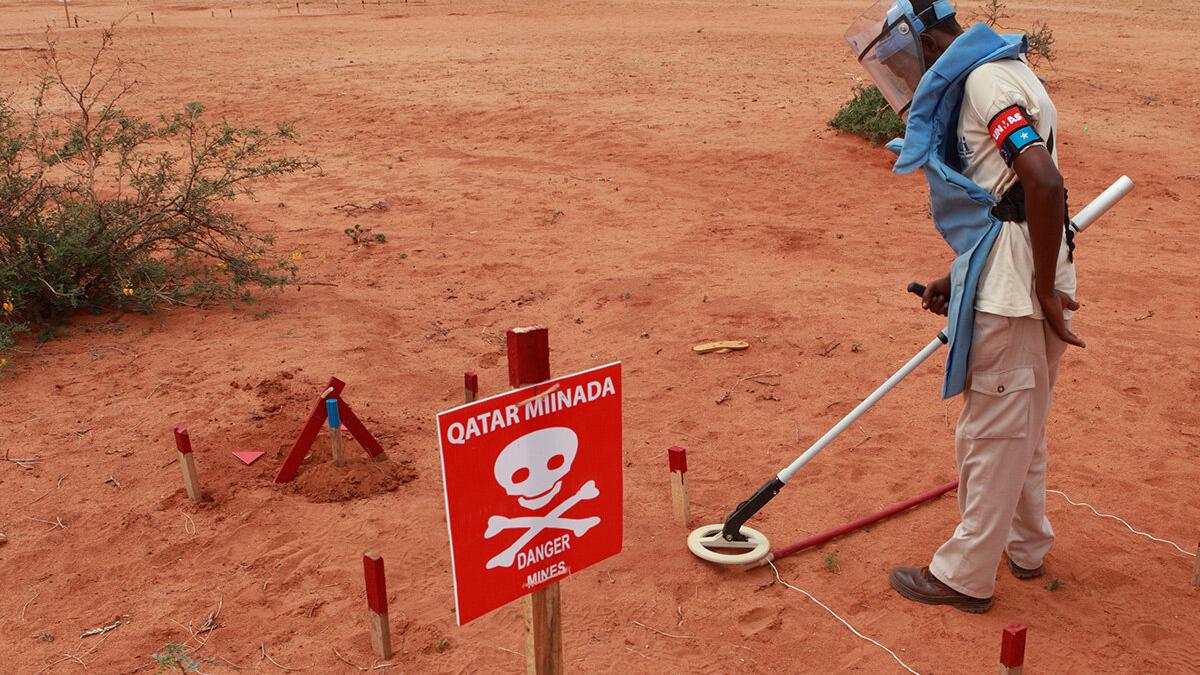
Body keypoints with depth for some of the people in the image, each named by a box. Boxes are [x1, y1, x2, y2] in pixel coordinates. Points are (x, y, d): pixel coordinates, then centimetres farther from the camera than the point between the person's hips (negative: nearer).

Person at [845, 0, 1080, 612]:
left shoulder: (986, 80, -14)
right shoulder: (996, 74, 18)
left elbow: (1045, 184, -27)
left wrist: (1045, 291, -21)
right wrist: (958, 281, 15)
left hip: (1014, 290, -10)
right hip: (1021, 285, 10)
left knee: (993, 434, 1)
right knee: (1020, 427, 22)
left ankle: (965, 576, 16)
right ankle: (1025, 546, 39)